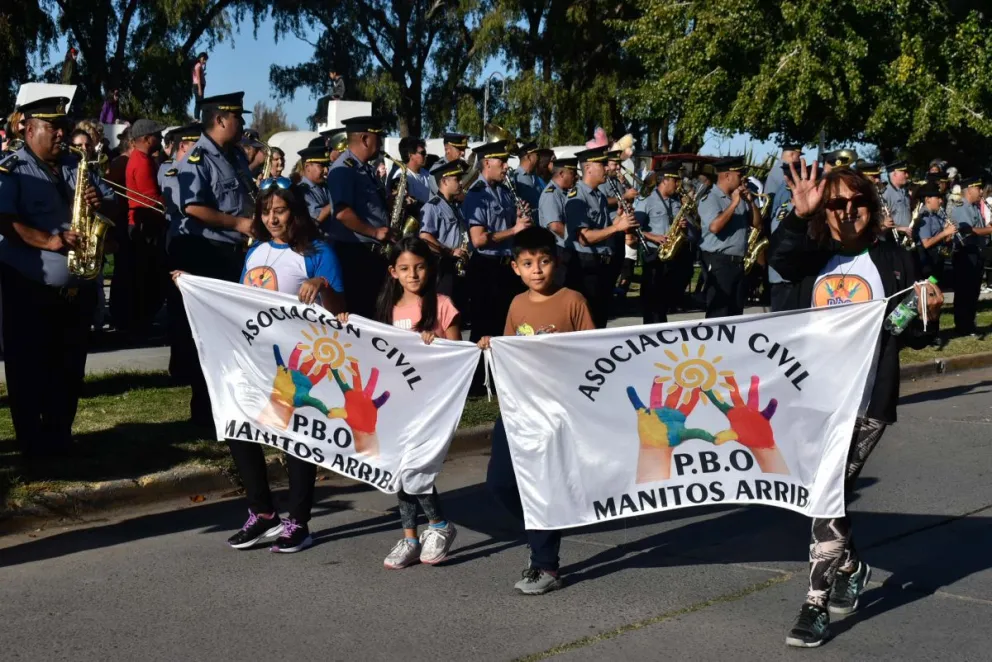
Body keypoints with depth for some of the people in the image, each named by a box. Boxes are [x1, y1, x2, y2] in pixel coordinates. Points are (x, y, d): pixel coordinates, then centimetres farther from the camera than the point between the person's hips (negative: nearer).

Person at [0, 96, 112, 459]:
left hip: (78, 286, 5)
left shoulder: (77, 166, 11)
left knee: (69, 365, 11)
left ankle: (60, 435, 22)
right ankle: (32, 441, 9)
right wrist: (50, 242, -29)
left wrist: (100, 203, -10)